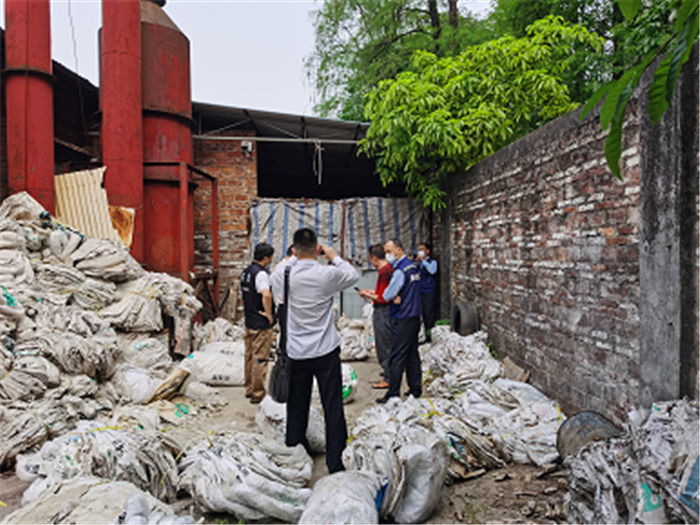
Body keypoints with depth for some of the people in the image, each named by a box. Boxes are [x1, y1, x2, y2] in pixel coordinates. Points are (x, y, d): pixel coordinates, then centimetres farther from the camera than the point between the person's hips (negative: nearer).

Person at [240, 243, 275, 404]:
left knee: (250, 356, 17)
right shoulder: (261, 274, -20)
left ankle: (249, 389, 29)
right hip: (261, 324, -9)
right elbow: (266, 295, -36)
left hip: (249, 322, 9)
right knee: (260, 359, -1)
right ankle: (257, 394, 7)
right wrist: (269, 314, -24)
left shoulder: (246, 272, 10)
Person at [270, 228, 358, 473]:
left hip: (296, 354, 2)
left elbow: (275, 275, 17)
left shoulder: (286, 275, -8)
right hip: (326, 352, -2)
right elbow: (353, 275, 6)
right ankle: (336, 461, 14)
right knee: (333, 408, 7)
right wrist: (334, 256, 13)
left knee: (297, 408, 15)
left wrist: (295, 257, 17)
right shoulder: (327, 274, -13)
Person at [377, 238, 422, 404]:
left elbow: (387, 295, -17)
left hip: (402, 320, -9)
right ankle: (415, 389, 22)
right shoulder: (413, 266, 12)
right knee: (412, 354, 14)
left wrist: (393, 296, 3)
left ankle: (393, 394, -1)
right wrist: (396, 296, -8)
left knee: (397, 357, -5)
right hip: (414, 316, 9)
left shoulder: (400, 270, -17)